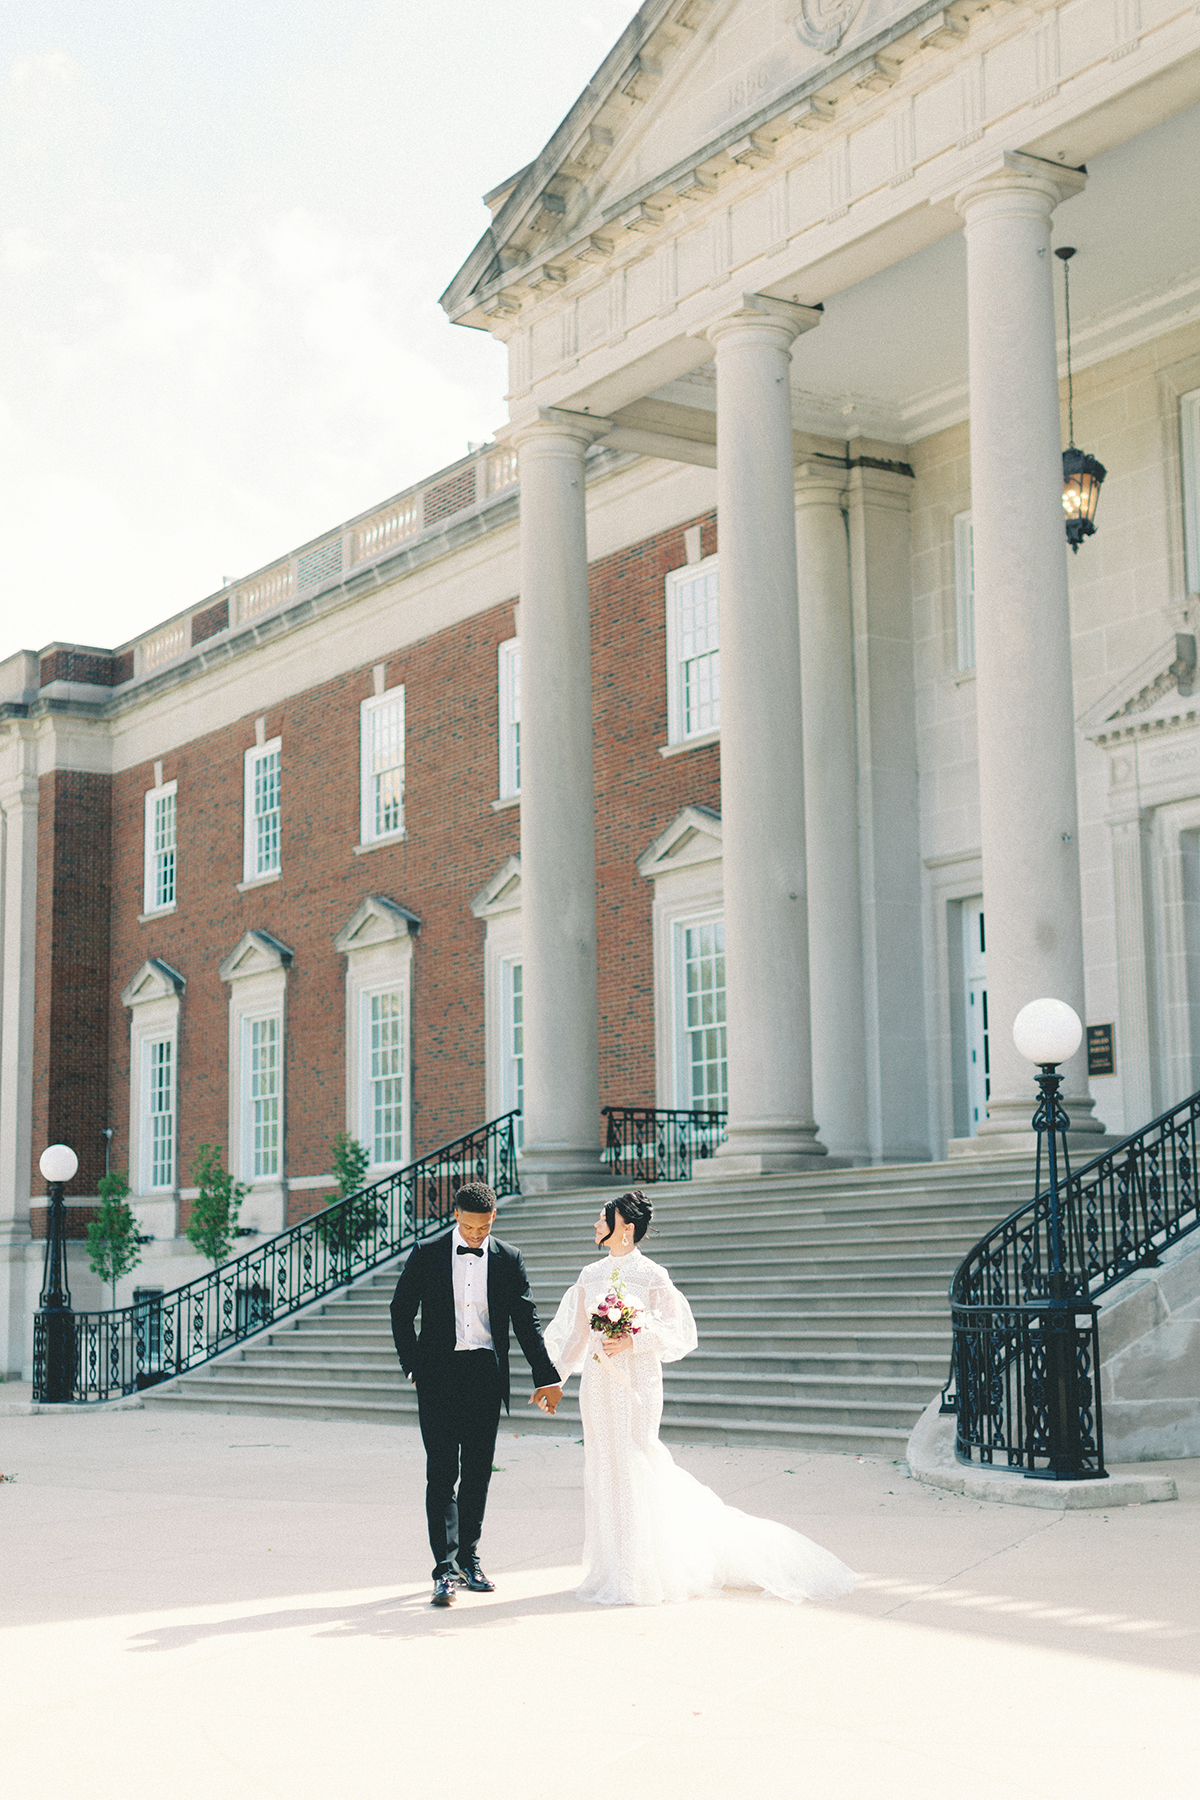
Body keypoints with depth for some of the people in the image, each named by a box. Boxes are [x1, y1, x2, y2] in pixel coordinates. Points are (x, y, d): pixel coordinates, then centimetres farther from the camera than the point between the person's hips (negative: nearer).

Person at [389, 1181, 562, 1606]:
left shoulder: (508, 1260, 3)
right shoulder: (427, 1255, -1)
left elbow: (526, 1321, 6)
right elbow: (401, 1312, 4)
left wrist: (546, 1377, 2)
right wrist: (414, 1367, -3)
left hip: (487, 1375, 2)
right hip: (439, 1375, -2)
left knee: (478, 1472, 8)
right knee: (442, 1472, -7)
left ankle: (469, 1559, 20)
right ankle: (445, 1569, -9)